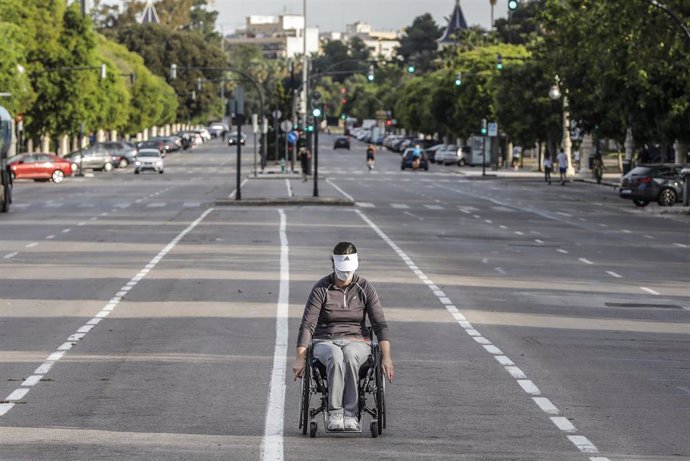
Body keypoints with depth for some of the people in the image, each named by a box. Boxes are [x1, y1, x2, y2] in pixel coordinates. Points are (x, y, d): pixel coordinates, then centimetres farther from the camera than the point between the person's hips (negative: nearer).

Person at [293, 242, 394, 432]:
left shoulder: (365, 289, 3)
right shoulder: (321, 289, -1)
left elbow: (380, 325, 0)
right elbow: (307, 325, -6)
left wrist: (386, 357, -14)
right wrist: (300, 357, -16)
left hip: (356, 341, 1)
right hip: (325, 343, -1)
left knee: (349, 355, -38)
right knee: (335, 357, -39)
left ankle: (350, 414, -36)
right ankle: (335, 414, -36)